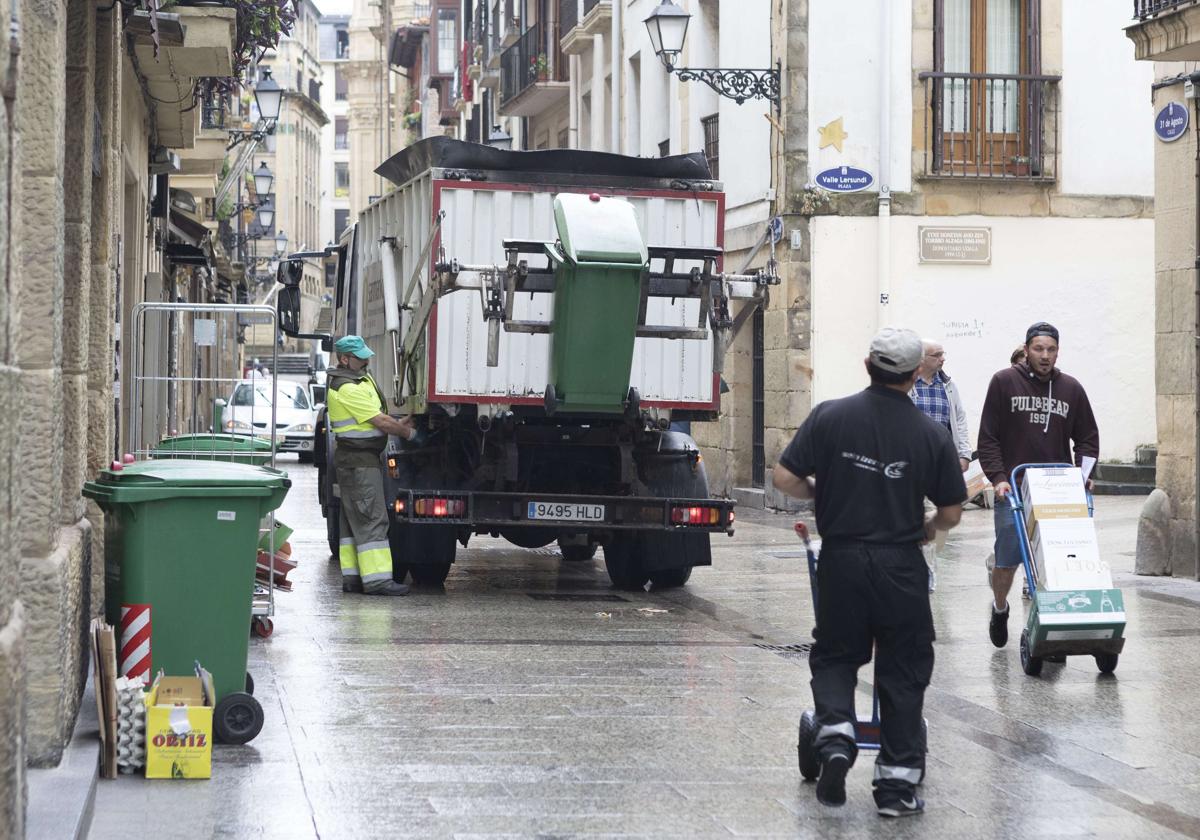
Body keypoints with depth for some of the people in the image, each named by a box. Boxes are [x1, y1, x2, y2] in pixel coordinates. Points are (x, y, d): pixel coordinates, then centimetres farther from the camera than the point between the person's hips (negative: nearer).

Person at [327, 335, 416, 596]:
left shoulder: (360, 379, 14)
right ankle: (376, 579, -14)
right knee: (371, 518, -11)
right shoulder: (348, 388, -18)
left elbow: (377, 417, 18)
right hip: (359, 461, -11)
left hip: (359, 459, 11)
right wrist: (409, 432, -6)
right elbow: (380, 422, -18)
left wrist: (399, 424, 2)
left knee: (352, 520, 11)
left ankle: (352, 577, 14)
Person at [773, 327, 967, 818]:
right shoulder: (932, 434, -4)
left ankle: (836, 736, -8)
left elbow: (785, 478, -6)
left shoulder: (830, 416, -5)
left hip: (841, 560, 1)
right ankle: (897, 783, 11)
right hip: (902, 568, 0)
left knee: (835, 656, 18)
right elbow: (952, 511, 1)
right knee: (903, 672, 10)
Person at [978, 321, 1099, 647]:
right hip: (1012, 488, -2)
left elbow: (1087, 437, 15)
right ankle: (999, 609, 26)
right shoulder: (1004, 382, 0)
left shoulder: (1071, 389, 8)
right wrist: (998, 478, -10)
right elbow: (988, 437, -1)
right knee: (1007, 561, 0)